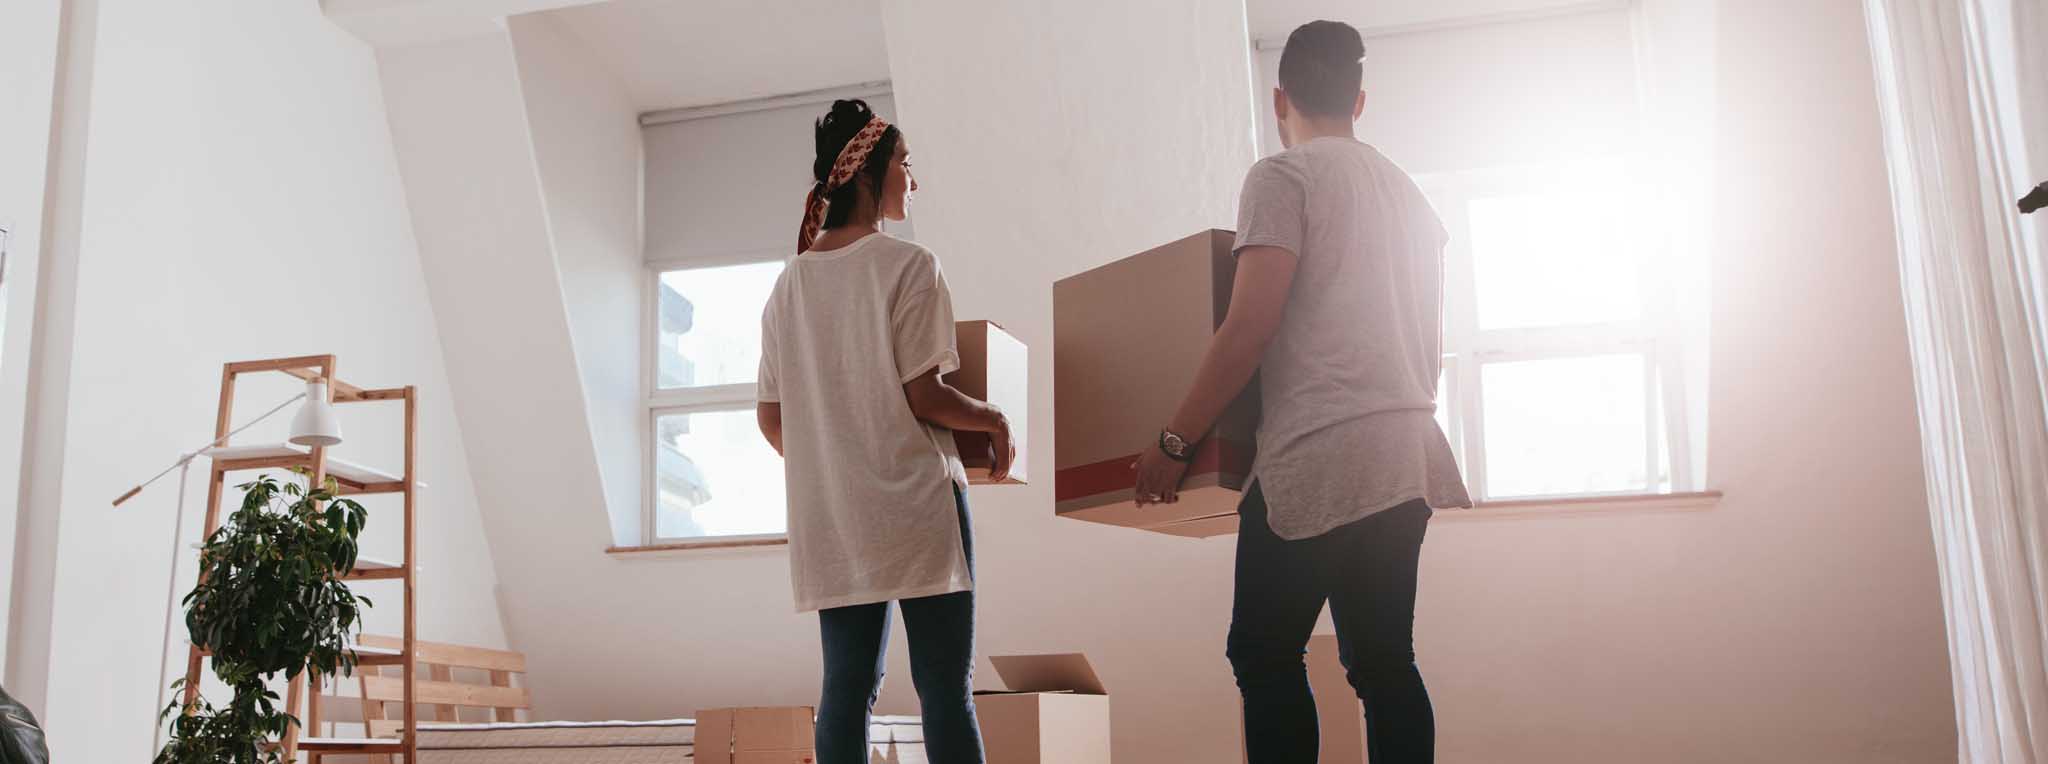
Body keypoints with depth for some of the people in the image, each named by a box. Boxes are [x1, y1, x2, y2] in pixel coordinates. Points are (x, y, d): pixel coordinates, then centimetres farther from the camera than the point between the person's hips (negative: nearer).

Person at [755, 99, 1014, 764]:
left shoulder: (790, 282, 10)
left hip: (828, 517, 6)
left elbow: (770, 417, 10)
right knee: (945, 685, -2)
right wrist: (994, 420, 3)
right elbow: (924, 397, -13)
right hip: (915, 504, -6)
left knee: (848, 685, 9)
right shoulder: (908, 266, -8)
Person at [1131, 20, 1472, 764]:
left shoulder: (1283, 174, -2)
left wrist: (1174, 442, -7)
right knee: (1383, 662, 9)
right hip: (1405, 458, 8)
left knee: (1264, 656, 0)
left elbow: (1250, 327, -12)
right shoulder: (1407, 191, 20)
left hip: (1317, 459, -7)